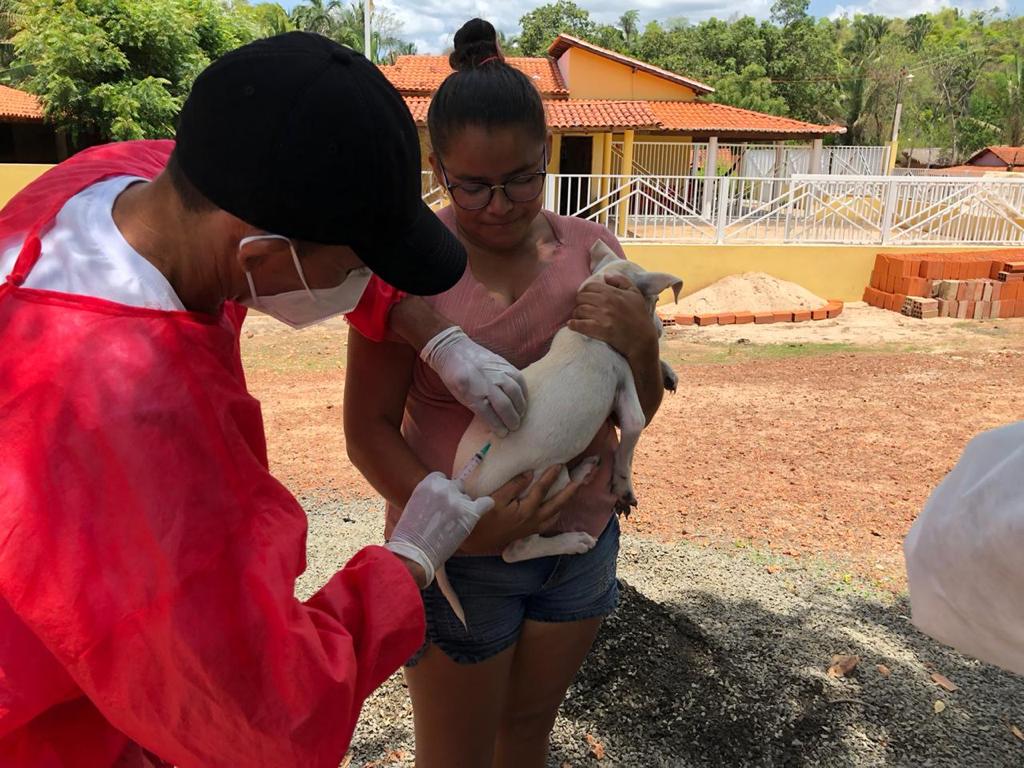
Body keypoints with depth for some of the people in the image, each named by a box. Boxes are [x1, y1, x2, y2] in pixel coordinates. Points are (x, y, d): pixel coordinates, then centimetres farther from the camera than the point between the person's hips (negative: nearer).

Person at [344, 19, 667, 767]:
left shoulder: (591, 247, -4)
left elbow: (637, 411, 0)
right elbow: (368, 427, -12)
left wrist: (640, 341, -21)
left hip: (582, 542, 4)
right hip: (460, 558, -3)